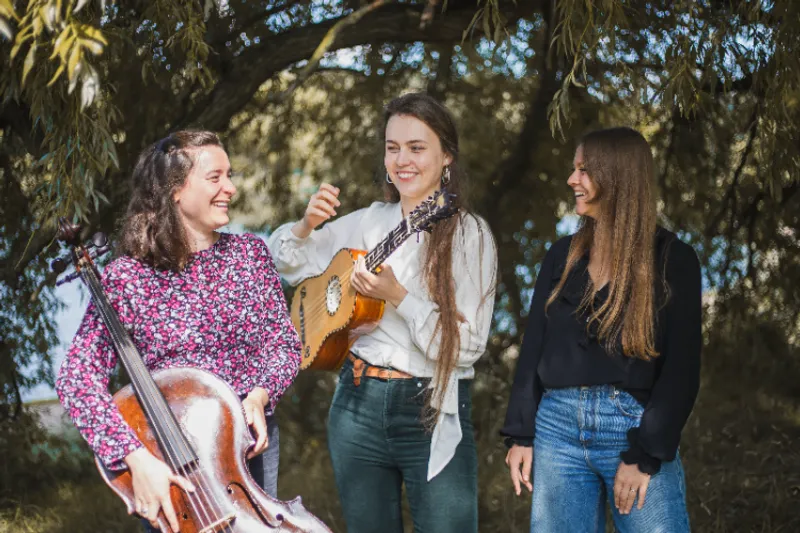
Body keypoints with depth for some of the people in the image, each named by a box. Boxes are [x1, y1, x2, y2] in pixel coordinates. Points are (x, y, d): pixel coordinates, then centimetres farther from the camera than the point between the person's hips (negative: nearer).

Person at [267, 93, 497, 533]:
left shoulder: (470, 235, -7)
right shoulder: (370, 223, 6)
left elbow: (466, 347, -12)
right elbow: (287, 262, 15)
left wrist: (397, 295, -22)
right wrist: (307, 225, -5)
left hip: (433, 416, -4)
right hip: (359, 405, 4)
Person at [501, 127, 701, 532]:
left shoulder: (672, 259, -1)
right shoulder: (562, 256, 12)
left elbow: (682, 366, -6)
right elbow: (534, 346, 11)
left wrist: (647, 454, -13)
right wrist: (521, 434, 3)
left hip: (636, 425, -4)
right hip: (558, 424, 4)